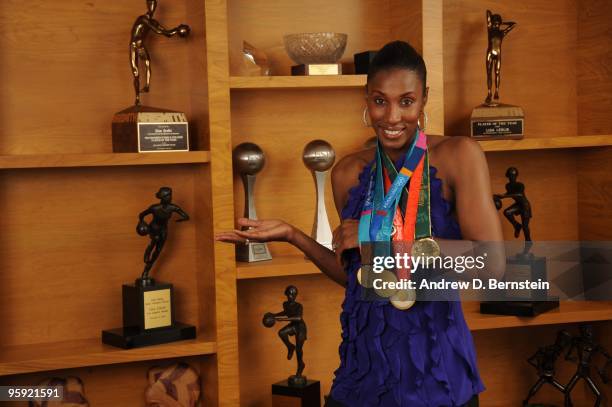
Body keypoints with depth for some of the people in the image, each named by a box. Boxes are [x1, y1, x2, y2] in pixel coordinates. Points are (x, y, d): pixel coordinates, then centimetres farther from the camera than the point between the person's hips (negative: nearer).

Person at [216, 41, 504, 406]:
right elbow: (357, 276, 12)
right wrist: (292, 236, 1)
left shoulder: (457, 155, -9)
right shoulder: (348, 173, 4)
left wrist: (386, 236, -19)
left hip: (435, 366, -4)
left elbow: (492, 263, -20)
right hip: (366, 360, 4)